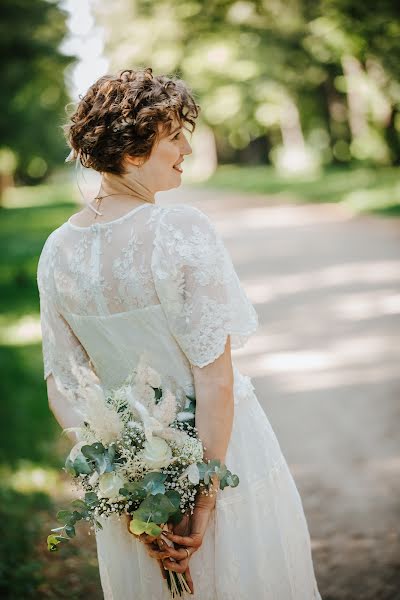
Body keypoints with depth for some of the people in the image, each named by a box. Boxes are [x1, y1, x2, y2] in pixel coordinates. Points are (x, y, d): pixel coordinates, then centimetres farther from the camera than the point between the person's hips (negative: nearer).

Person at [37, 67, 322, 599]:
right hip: (222, 451, -5)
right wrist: (204, 497, -16)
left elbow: (63, 395, -2)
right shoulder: (183, 229, -19)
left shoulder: (57, 251, -4)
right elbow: (215, 377, -23)